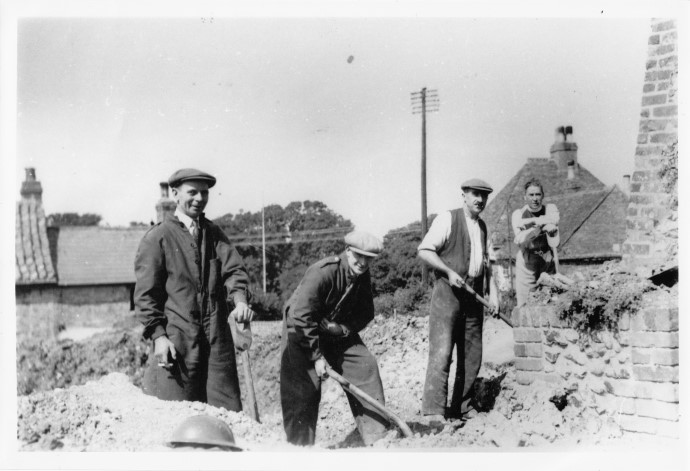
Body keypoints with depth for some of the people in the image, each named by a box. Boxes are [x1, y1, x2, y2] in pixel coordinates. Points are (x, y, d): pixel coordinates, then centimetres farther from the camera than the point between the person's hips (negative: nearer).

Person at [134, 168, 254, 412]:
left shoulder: (214, 234, 17)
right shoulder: (157, 237, 2)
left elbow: (233, 270, 5)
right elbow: (145, 293, -1)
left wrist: (240, 300, -16)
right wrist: (158, 335, -10)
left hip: (216, 338, 4)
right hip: (175, 341, -4)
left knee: (228, 411, 3)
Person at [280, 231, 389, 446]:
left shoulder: (363, 277, -8)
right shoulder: (322, 272, -30)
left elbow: (366, 313, 1)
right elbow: (301, 317, -31)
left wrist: (344, 328, -20)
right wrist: (317, 356, -28)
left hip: (339, 331, 6)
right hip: (302, 331, -6)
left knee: (365, 367, -3)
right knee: (303, 387, -12)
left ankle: (376, 436, 4)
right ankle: (300, 445, 1)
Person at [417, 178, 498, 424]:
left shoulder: (482, 226, 18)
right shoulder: (447, 219, -4)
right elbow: (424, 250, -10)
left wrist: (492, 290, 13)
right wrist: (449, 272, -18)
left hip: (474, 295, 7)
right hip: (448, 292, -7)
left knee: (472, 355, 8)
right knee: (442, 352, -14)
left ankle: (461, 408, 18)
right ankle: (434, 411, -15)